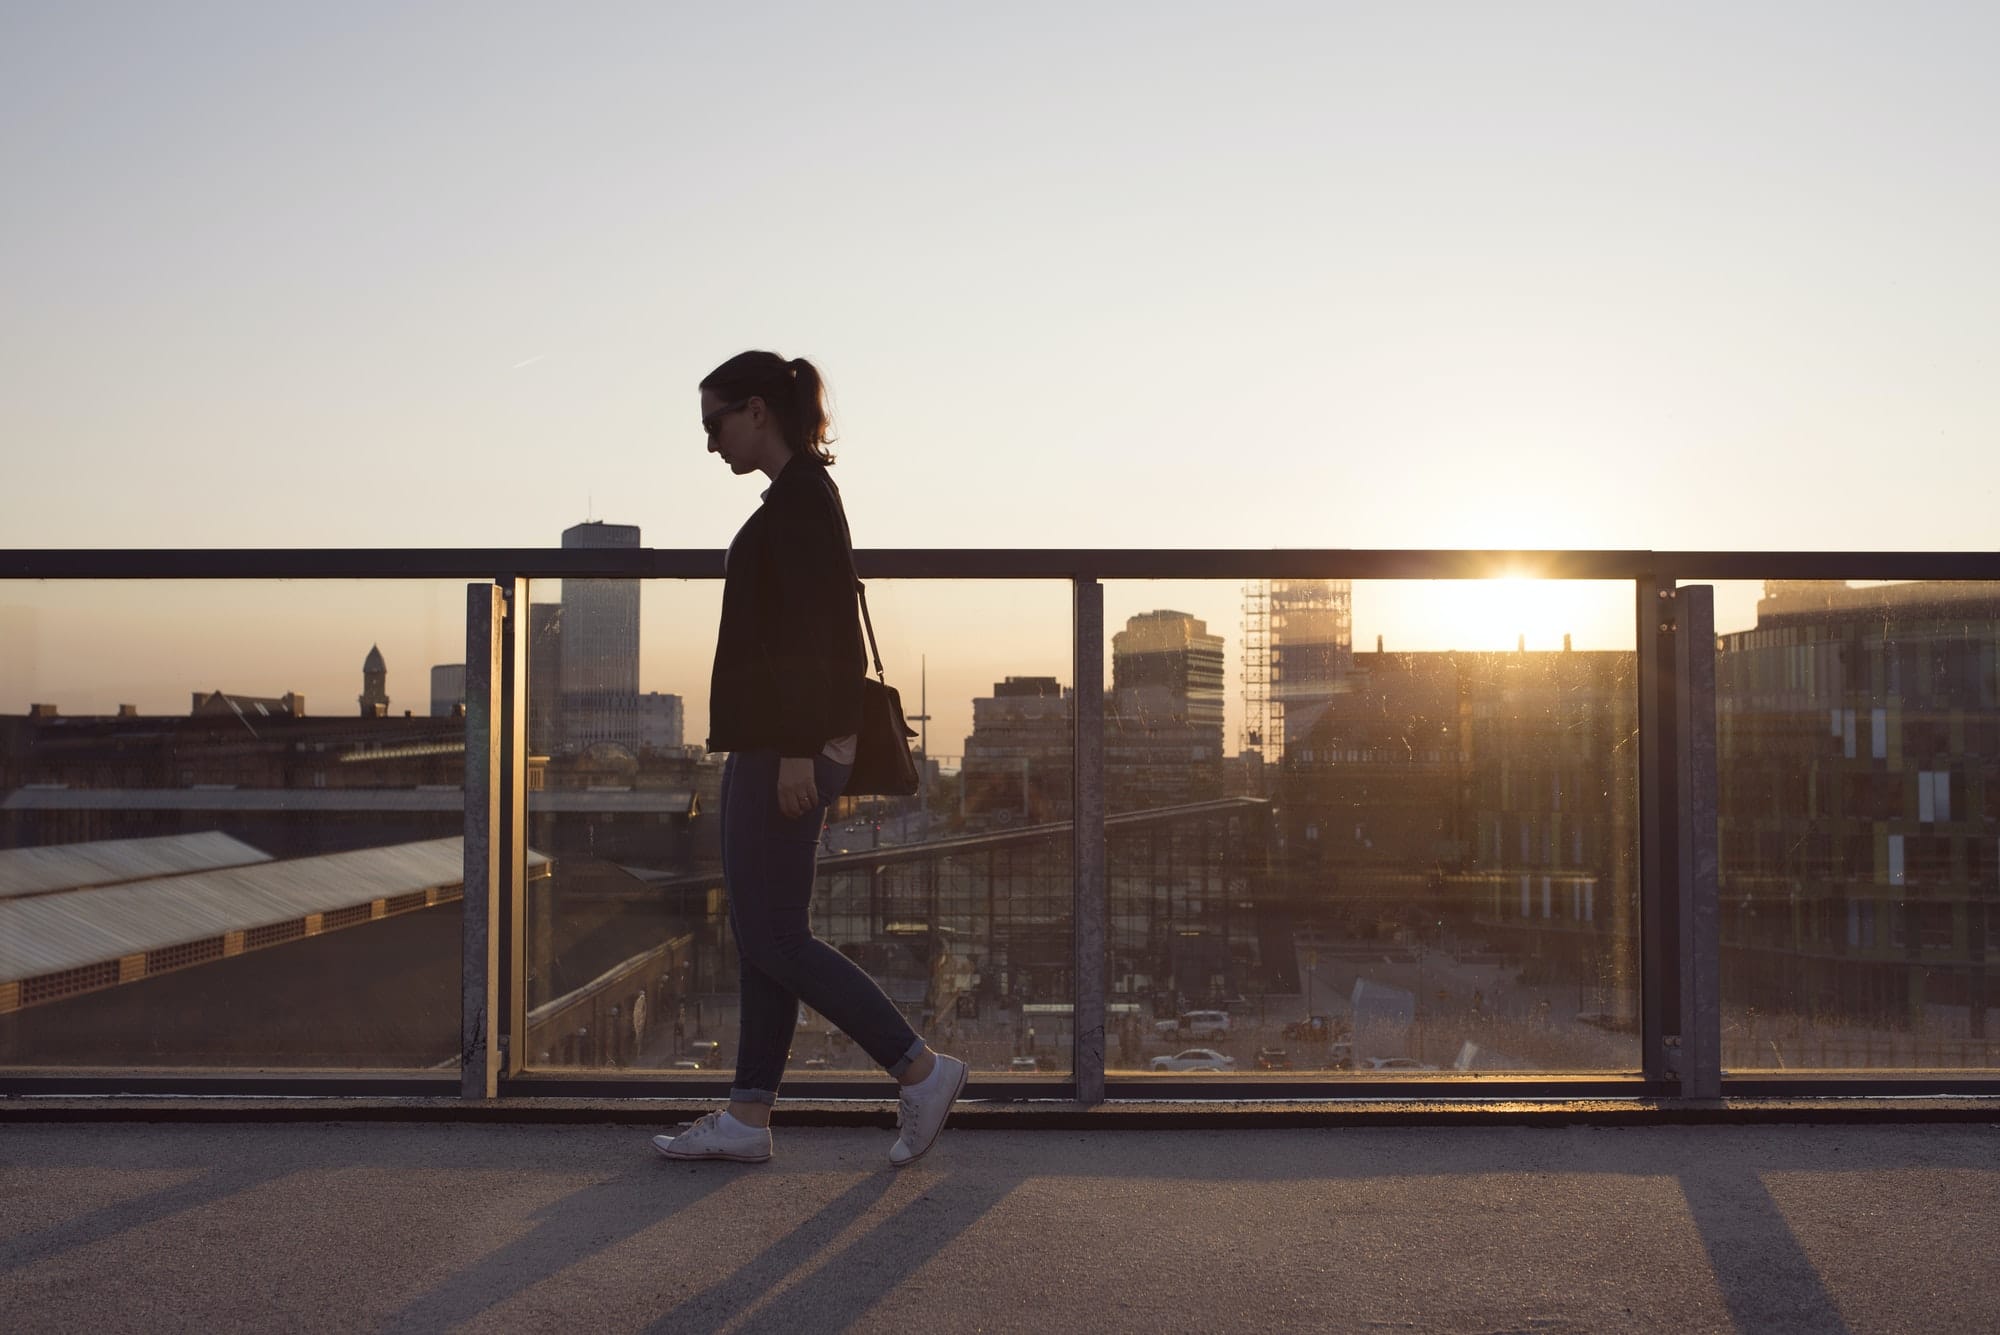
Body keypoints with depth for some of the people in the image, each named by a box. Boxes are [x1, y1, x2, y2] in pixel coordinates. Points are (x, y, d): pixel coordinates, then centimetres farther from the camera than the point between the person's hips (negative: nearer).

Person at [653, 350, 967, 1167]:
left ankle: (921, 1070, -1)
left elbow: (812, 633, -20)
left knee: (773, 938, -7)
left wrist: (800, 751, -24)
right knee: (762, 936, 10)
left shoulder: (801, 498, -12)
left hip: (786, 748, -10)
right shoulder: (799, 497, 18)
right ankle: (747, 1118, 15)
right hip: (769, 746, 10)